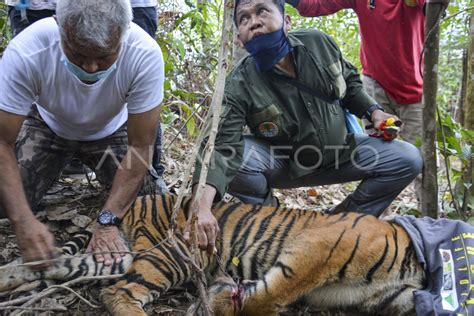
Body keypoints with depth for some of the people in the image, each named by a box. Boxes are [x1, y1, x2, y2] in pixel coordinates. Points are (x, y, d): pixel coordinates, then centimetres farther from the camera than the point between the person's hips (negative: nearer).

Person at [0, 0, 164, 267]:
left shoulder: (145, 54, -36)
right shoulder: (25, 52, -36)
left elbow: (140, 147, -29)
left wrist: (107, 221, -35)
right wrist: (23, 220, -41)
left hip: (111, 130, 1)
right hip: (48, 126, 0)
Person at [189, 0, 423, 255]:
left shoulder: (318, 43, -12)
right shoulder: (239, 85, -24)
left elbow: (350, 83, 7)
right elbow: (221, 147, -36)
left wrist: (374, 112, -9)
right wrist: (203, 206, -52)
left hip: (338, 151, 4)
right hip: (282, 165, -3)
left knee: (408, 159, -11)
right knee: (235, 159, -33)